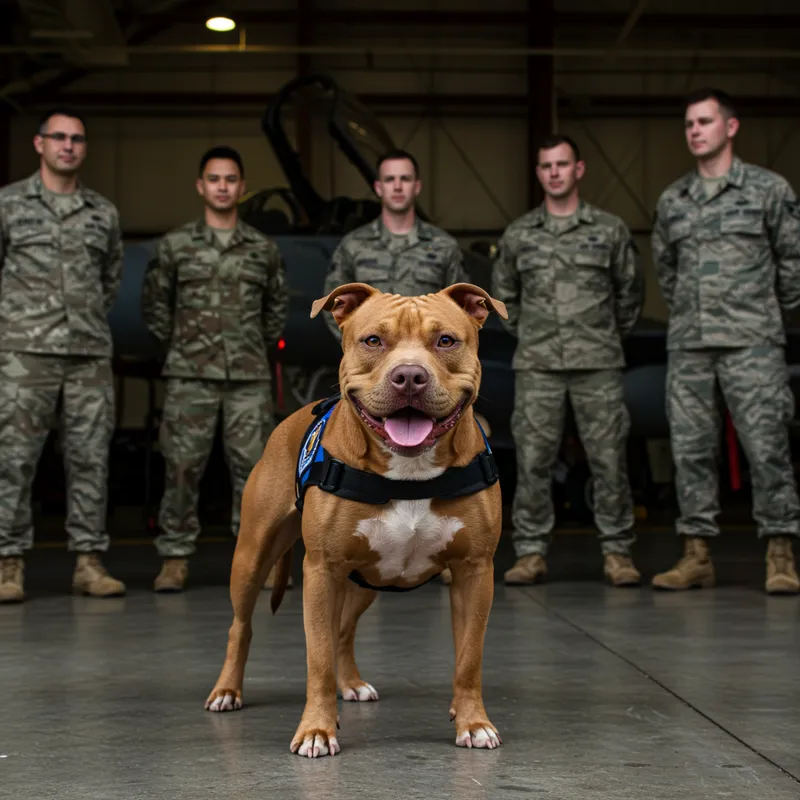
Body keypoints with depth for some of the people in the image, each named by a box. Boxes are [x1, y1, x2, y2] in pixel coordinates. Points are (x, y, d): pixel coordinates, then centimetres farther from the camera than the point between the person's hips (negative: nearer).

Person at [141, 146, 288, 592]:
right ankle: (176, 558, 8)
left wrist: (261, 346, 12)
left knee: (253, 464, 1)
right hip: (191, 376, -1)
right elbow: (154, 303, 11)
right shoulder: (175, 245, 5)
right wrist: (177, 345, 7)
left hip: (250, 376, 1)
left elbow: (278, 306, 19)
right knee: (183, 465, 0)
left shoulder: (264, 249, 9)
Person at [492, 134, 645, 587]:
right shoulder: (518, 235, 9)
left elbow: (631, 290, 14)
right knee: (532, 459, 0)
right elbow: (503, 294, 21)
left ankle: (617, 552, 7)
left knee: (609, 457, -1)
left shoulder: (610, 230, 6)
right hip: (537, 366, 1)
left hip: (598, 364, -1)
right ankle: (531, 553, 7)